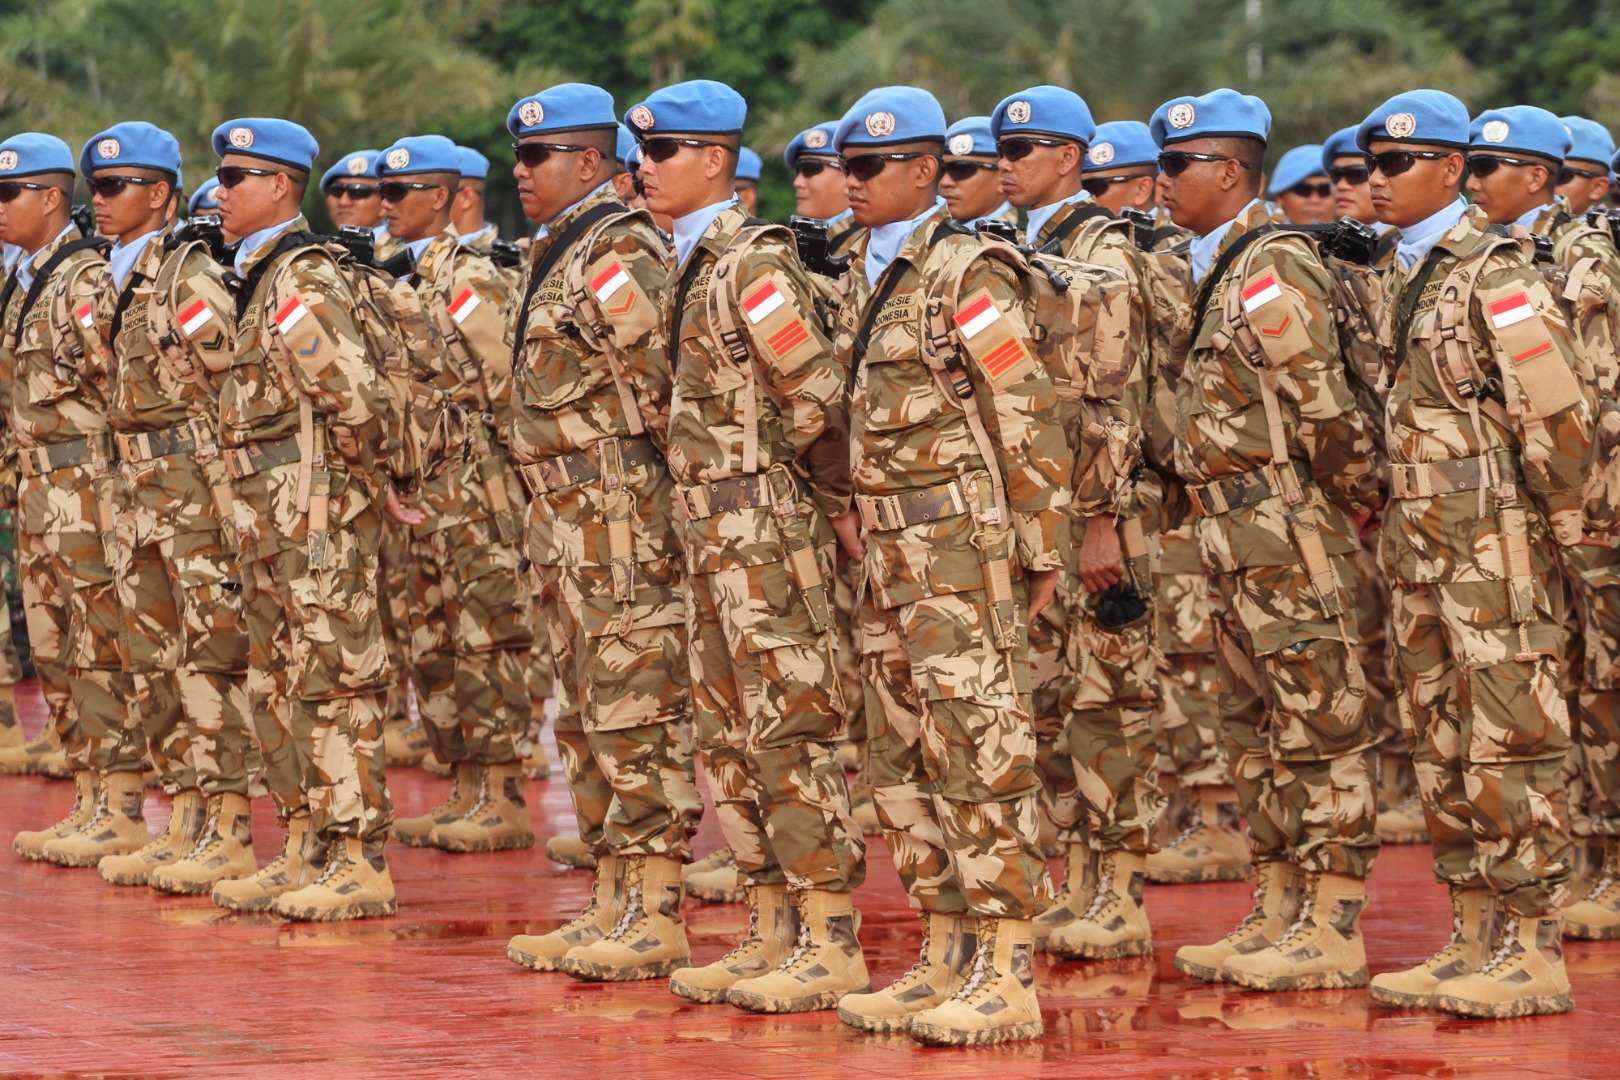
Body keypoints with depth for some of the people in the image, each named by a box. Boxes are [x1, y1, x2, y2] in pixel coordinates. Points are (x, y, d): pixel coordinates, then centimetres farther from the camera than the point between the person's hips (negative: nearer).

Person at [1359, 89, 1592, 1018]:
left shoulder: (1497, 275, -13)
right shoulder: (1411, 276, 14)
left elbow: (1560, 418, -15)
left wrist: (1554, 523, -8)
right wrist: (1398, 523, 15)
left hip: (1494, 546, -9)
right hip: (1422, 545, 9)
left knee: (1511, 747, -6)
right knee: (1443, 746, 12)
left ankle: (1534, 955, -2)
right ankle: (1476, 940, 19)